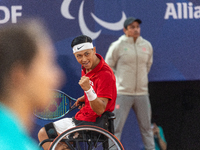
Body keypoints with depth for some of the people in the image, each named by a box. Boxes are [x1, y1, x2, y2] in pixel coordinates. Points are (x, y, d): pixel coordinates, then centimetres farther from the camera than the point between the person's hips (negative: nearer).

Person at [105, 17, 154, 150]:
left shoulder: (147, 45, 8)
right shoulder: (117, 46, -4)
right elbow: (108, 67, 5)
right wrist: (119, 80, 3)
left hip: (142, 93, 4)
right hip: (123, 93, -4)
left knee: (146, 126, 9)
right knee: (116, 126, -5)